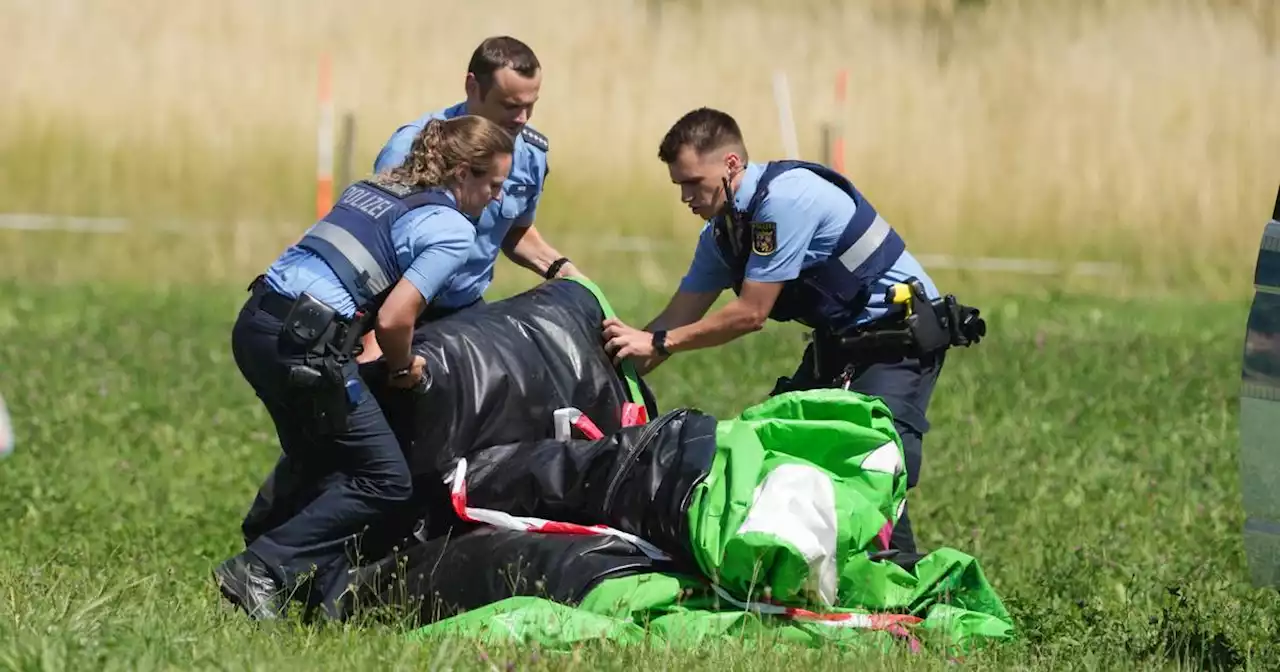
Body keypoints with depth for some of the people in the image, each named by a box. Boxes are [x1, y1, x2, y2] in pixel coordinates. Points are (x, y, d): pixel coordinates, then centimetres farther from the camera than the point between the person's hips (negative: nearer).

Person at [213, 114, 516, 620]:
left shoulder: (372, 189, 22)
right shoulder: (452, 231, -3)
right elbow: (393, 319, -12)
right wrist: (404, 370, 8)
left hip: (255, 324, 9)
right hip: (304, 344, -9)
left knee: (317, 458, 25)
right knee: (386, 483, 2)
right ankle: (261, 569, -4)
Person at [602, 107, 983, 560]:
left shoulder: (784, 198, -24)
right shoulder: (722, 229, 4)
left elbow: (751, 314, -23)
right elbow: (678, 319, 9)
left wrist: (656, 343, -18)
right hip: (840, 339, 10)